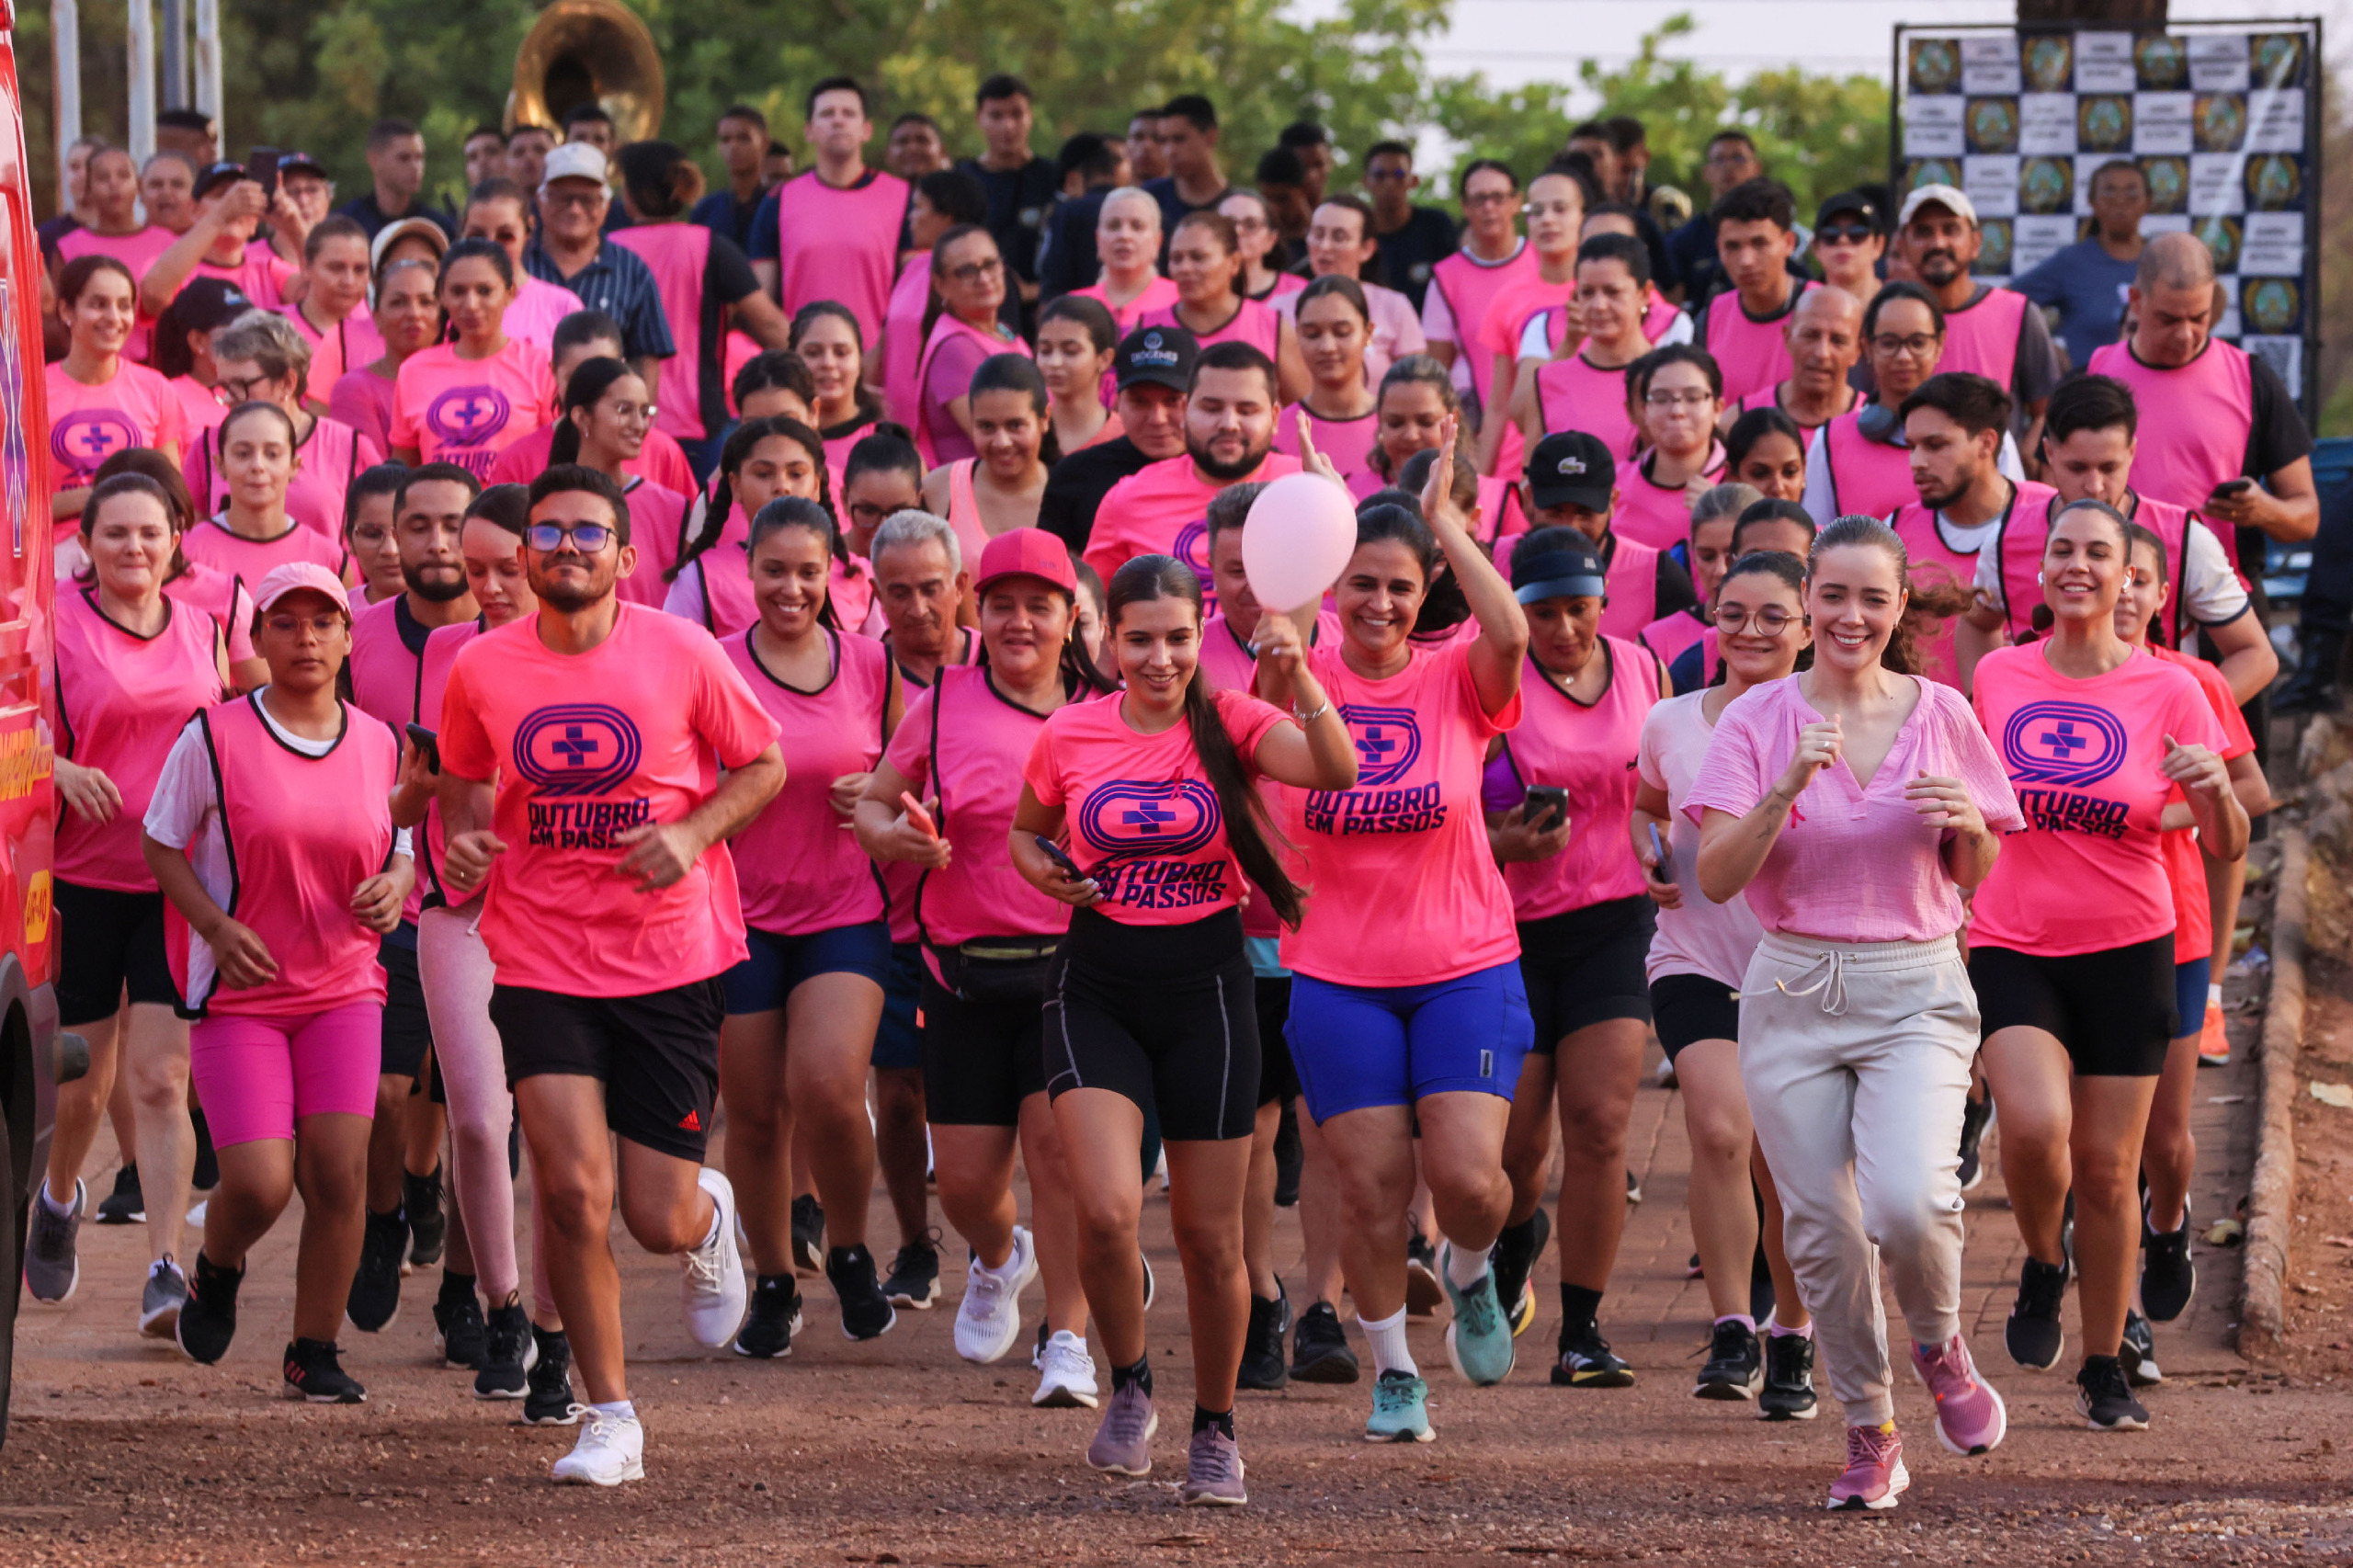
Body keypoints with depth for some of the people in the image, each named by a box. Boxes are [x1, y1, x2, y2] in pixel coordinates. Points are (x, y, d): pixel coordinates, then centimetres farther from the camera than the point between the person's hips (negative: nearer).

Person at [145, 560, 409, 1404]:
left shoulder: (378, 745, 5)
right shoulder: (215, 738, -7)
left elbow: (398, 849, 17)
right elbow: (161, 842, 1)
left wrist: (393, 886, -7)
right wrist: (216, 927, -14)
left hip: (344, 988, 3)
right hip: (240, 991, -3)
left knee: (339, 1169, -10)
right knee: (259, 1183, -12)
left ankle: (315, 1353, 5)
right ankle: (216, 1271, 24)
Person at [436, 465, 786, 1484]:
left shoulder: (683, 655, -7)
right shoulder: (481, 671, -1)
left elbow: (762, 766, 5)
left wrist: (693, 832, -12)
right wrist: (461, 839, -4)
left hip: (671, 959, -1)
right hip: (541, 963, 1)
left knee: (659, 1221, 1)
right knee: (573, 1193, -13)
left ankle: (710, 1216, 41)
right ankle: (611, 1417, 4)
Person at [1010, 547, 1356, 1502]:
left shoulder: (1230, 724, -5)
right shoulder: (1070, 735, 0)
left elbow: (1335, 769, -23)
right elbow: (1025, 830, 18)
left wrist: (1299, 679, -39)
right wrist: (1045, 870, -4)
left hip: (1206, 989, 0)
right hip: (1096, 985, 0)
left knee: (1210, 1235, 5)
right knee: (1107, 1209, -18)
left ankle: (1215, 1431, 26)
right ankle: (1128, 1387, 9)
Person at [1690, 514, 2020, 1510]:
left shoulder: (1939, 715, 3)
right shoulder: (1758, 721, 0)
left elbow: (1974, 876, 12)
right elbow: (1715, 877, -8)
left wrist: (1970, 824, -10)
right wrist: (1788, 789, -21)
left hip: (1915, 990, -1)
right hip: (1793, 995, 1)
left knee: (1909, 1202, -22)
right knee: (1821, 1230, -1)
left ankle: (1938, 1346, 10)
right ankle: (1870, 1439, 18)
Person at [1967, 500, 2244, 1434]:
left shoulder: (2168, 691, -3)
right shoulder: (1997, 676, 3)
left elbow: (2226, 847, -5)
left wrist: (2216, 794, -25)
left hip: (2127, 952, 0)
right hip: (2012, 949, 0)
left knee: (2106, 1167, 2)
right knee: (2034, 1126, -23)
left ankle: (2105, 1371, 18)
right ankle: (2042, 1268, 8)